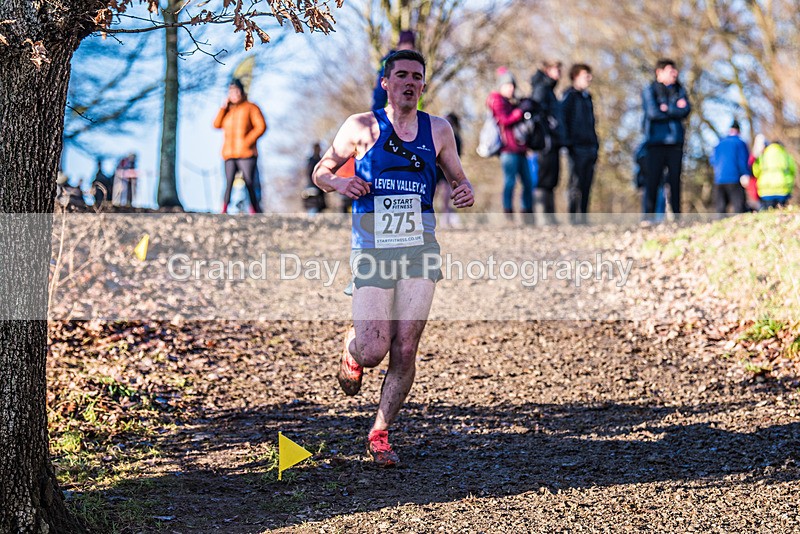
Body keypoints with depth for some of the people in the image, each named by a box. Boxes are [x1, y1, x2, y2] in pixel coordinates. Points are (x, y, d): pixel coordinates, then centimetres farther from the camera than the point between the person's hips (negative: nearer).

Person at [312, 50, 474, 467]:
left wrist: (465, 193, -4)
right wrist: (340, 184, -11)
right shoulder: (363, 127, 4)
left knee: (405, 351, 0)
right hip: (372, 245, -2)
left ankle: (379, 433, 16)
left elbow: (458, 180, 20)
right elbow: (320, 172, 11)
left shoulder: (438, 130, 11)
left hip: (420, 245, 2)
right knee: (373, 351, -9)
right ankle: (351, 351, 29)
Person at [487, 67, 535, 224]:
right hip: (509, 148, -9)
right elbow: (505, 120, -13)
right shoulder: (497, 101, 1)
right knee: (510, 181, -13)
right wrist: (521, 110, -10)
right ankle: (508, 215, -14)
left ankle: (528, 215, 8)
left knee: (528, 182, 5)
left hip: (519, 148, 9)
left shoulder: (512, 102, 25)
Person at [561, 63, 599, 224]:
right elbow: (564, 120, -10)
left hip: (589, 148, 8)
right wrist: (568, 143, -17)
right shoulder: (570, 96, -2)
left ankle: (583, 217, 7)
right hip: (577, 148, -8)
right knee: (576, 184, -9)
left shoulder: (587, 97, 21)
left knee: (586, 185, 5)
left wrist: (595, 145, 18)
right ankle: (575, 217, -10)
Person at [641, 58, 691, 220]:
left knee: (675, 179, 3)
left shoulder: (679, 90, 15)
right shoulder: (649, 91, 2)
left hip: (675, 141, 4)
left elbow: (686, 110, 0)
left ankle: (677, 215, 5)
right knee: (652, 179, -7)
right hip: (656, 141, -4)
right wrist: (676, 110, -1)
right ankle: (648, 216, -4)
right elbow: (653, 112, -12)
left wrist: (667, 109, -8)